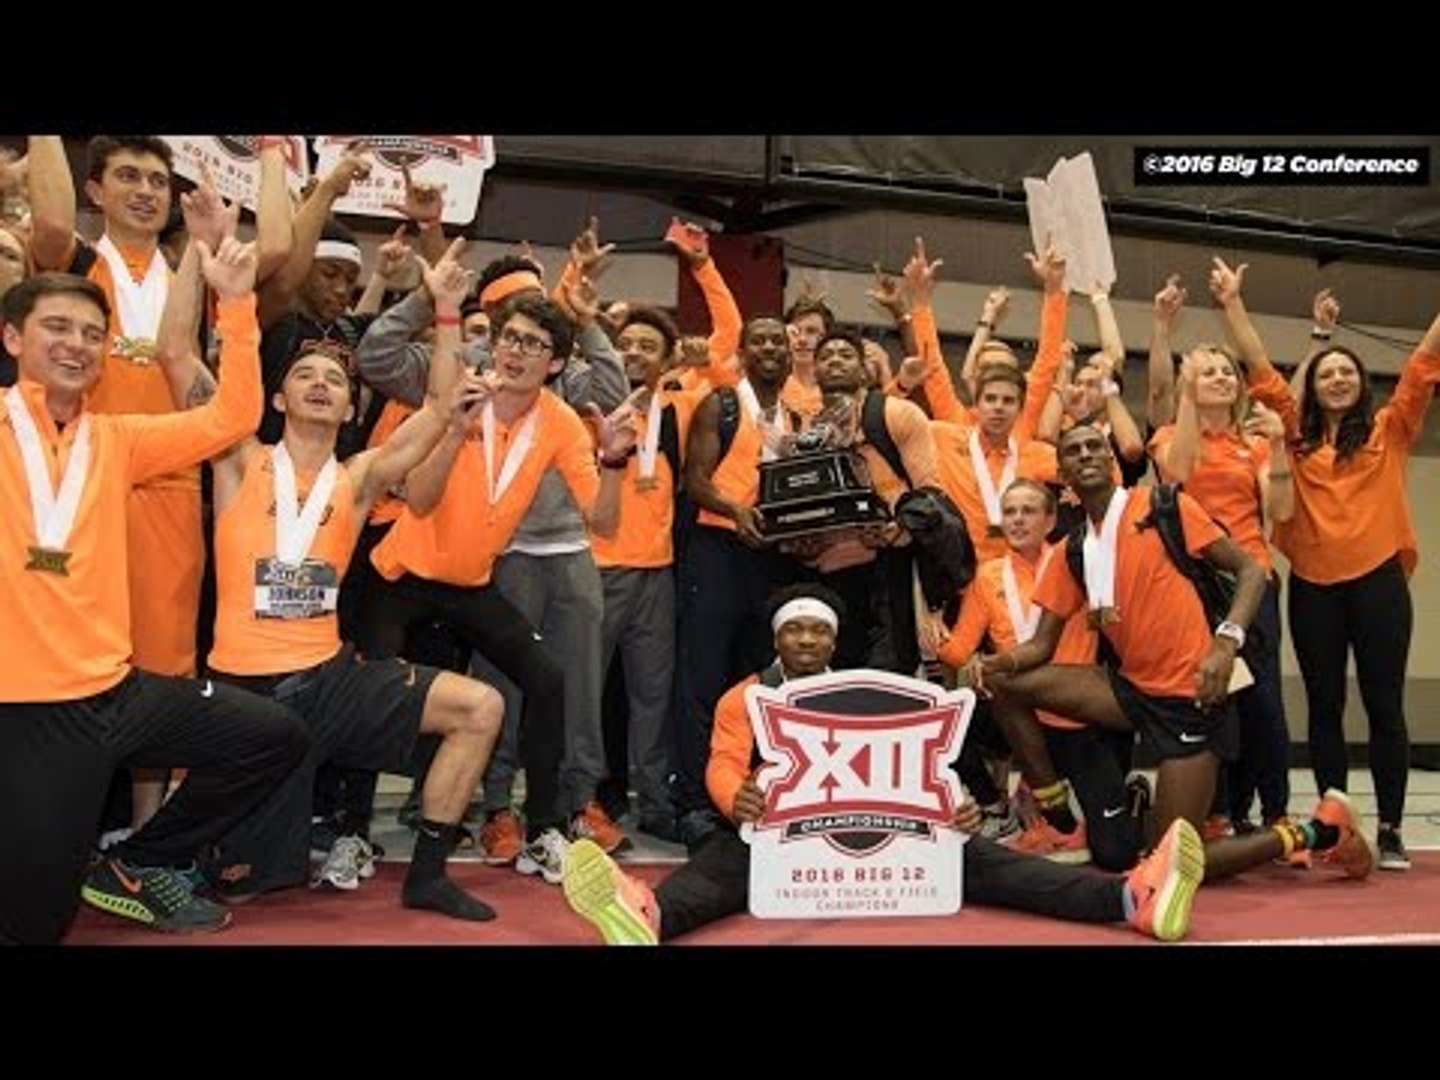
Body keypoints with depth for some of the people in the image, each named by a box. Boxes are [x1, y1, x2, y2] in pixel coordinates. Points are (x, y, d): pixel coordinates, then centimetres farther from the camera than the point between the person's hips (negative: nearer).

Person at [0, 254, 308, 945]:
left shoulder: (114, 440, 10)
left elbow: (231, 417, 5)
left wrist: (235, 304, -3)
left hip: (114, 687, 6)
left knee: (275, 738, 10)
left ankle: (135, 869, 20)